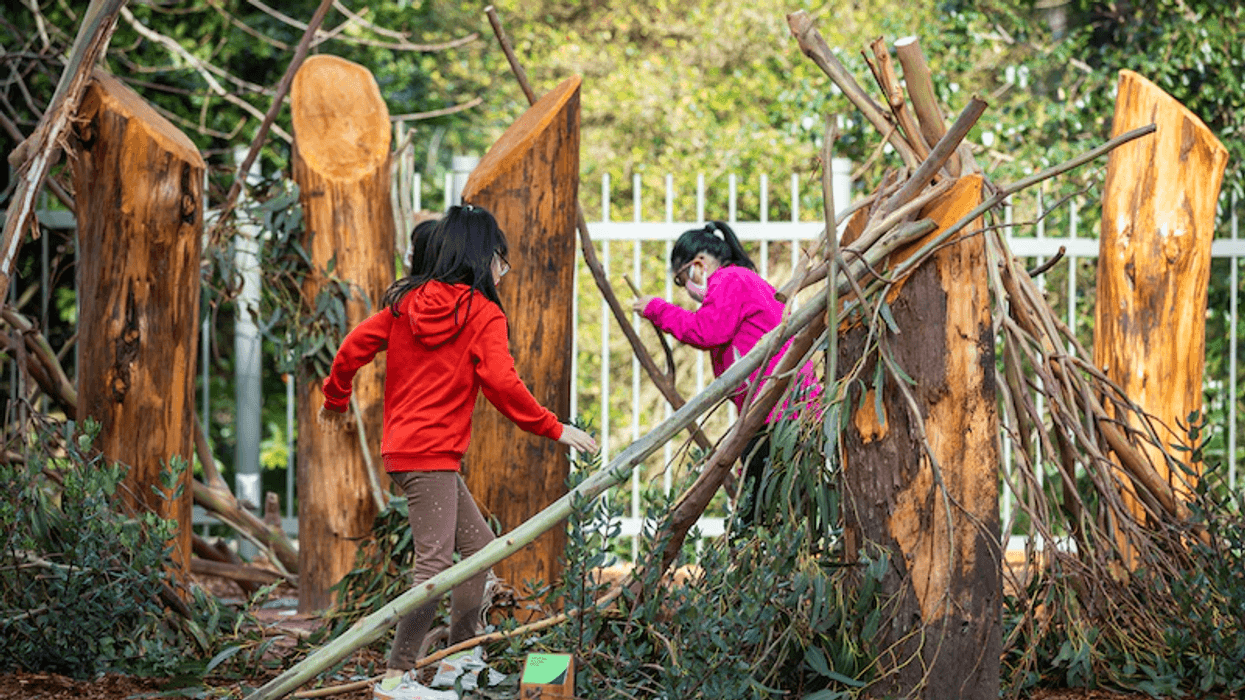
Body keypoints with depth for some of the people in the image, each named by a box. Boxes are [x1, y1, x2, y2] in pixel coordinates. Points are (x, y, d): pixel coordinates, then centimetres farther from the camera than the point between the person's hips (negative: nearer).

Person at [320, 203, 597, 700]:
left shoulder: (406, 301, 10)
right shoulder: (483, 314, -8)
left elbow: (354, 347, 8)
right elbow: (502, 385, -16)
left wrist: (335, 399, 25)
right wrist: (555, 430, -7)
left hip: (402, 448, 9)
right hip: (432, 453, -9)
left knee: (478, 543, 17)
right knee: (436, 561, -11)